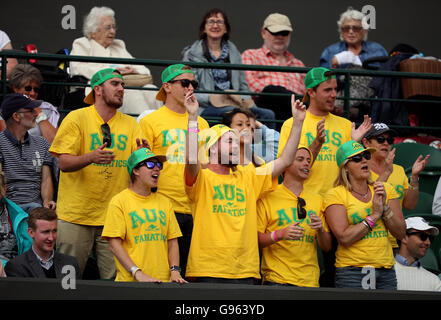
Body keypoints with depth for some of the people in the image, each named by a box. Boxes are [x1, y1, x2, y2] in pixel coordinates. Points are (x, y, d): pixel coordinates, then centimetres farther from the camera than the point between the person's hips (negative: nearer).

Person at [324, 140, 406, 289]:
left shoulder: (386, 189, 11)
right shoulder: (335, 195, -3)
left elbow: (400, 233, 7)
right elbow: (344, 238, -14)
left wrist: (385, 208, -7)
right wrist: (374, 215, -11)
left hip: (386, 270, 4)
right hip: (351, 271, -4)